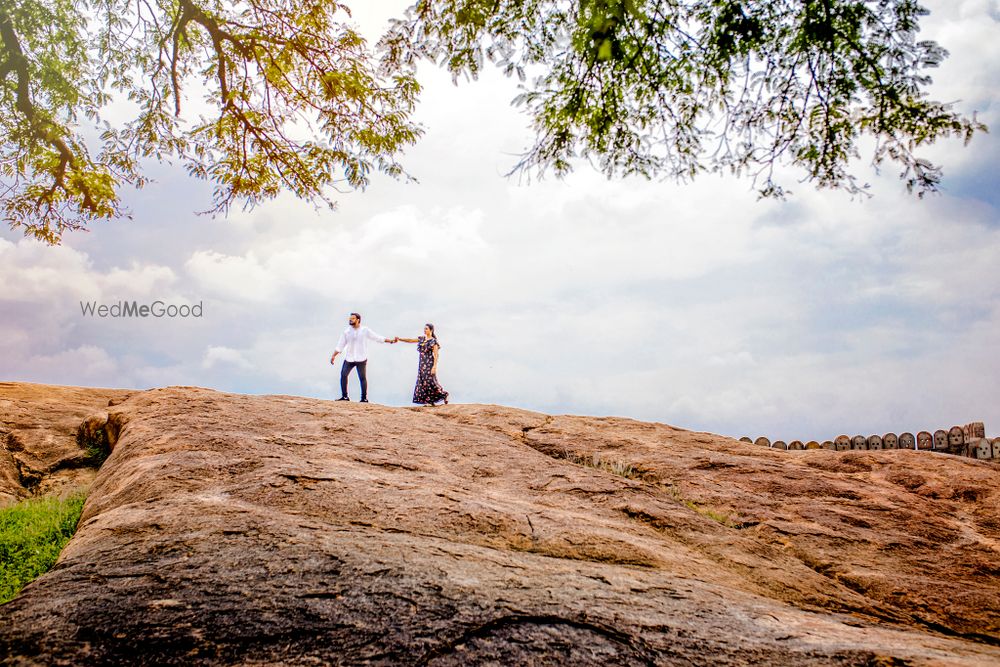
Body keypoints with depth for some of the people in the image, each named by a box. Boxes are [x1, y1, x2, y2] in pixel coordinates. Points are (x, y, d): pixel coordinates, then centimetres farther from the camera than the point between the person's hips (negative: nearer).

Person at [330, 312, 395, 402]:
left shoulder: (365, 330, -1)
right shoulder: (346, 332, 4)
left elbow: (377, 337, 2)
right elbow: (340, 345, 8)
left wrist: (391, 341, -1)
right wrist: (334, 356, 2)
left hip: (361, 359, -3)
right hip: (349, 358, 3)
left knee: (363, 378, -3)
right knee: (343, 375, -6)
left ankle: (364, 398, 4)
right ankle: (344, 396, 4)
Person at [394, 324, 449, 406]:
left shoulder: (433, 341, -8)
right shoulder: (422, 339, 12)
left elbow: (436, 355, -13)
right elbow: (410, 340, 10)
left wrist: (434, 367, -20)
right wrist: (400, 339, -2)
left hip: (429, 364, -7)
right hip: (422, 363, 7)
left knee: (430, 381, -9)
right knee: (423, 382, 2)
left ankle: (443, 395, 9)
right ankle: (430, 401, 6)